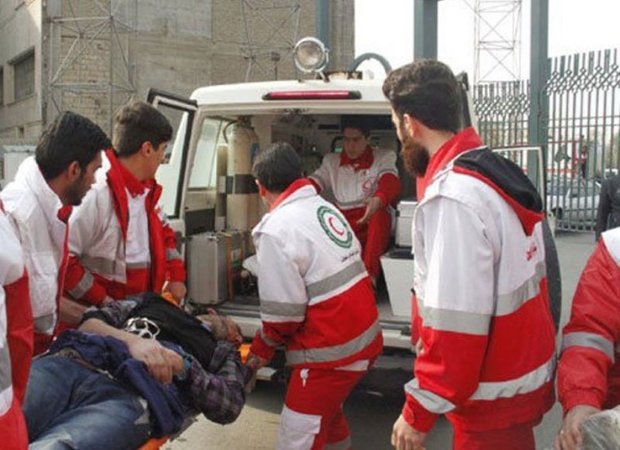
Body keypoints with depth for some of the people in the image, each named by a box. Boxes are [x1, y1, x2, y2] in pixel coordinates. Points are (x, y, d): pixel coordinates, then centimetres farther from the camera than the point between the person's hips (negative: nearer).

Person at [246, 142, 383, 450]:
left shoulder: (276, 230, -17)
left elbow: (284, 311, -17)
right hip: (366, 337, 9)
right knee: (328, 407, 32)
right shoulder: (325, 208, 7)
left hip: (331, 352, -9)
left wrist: (261, 349, 1)